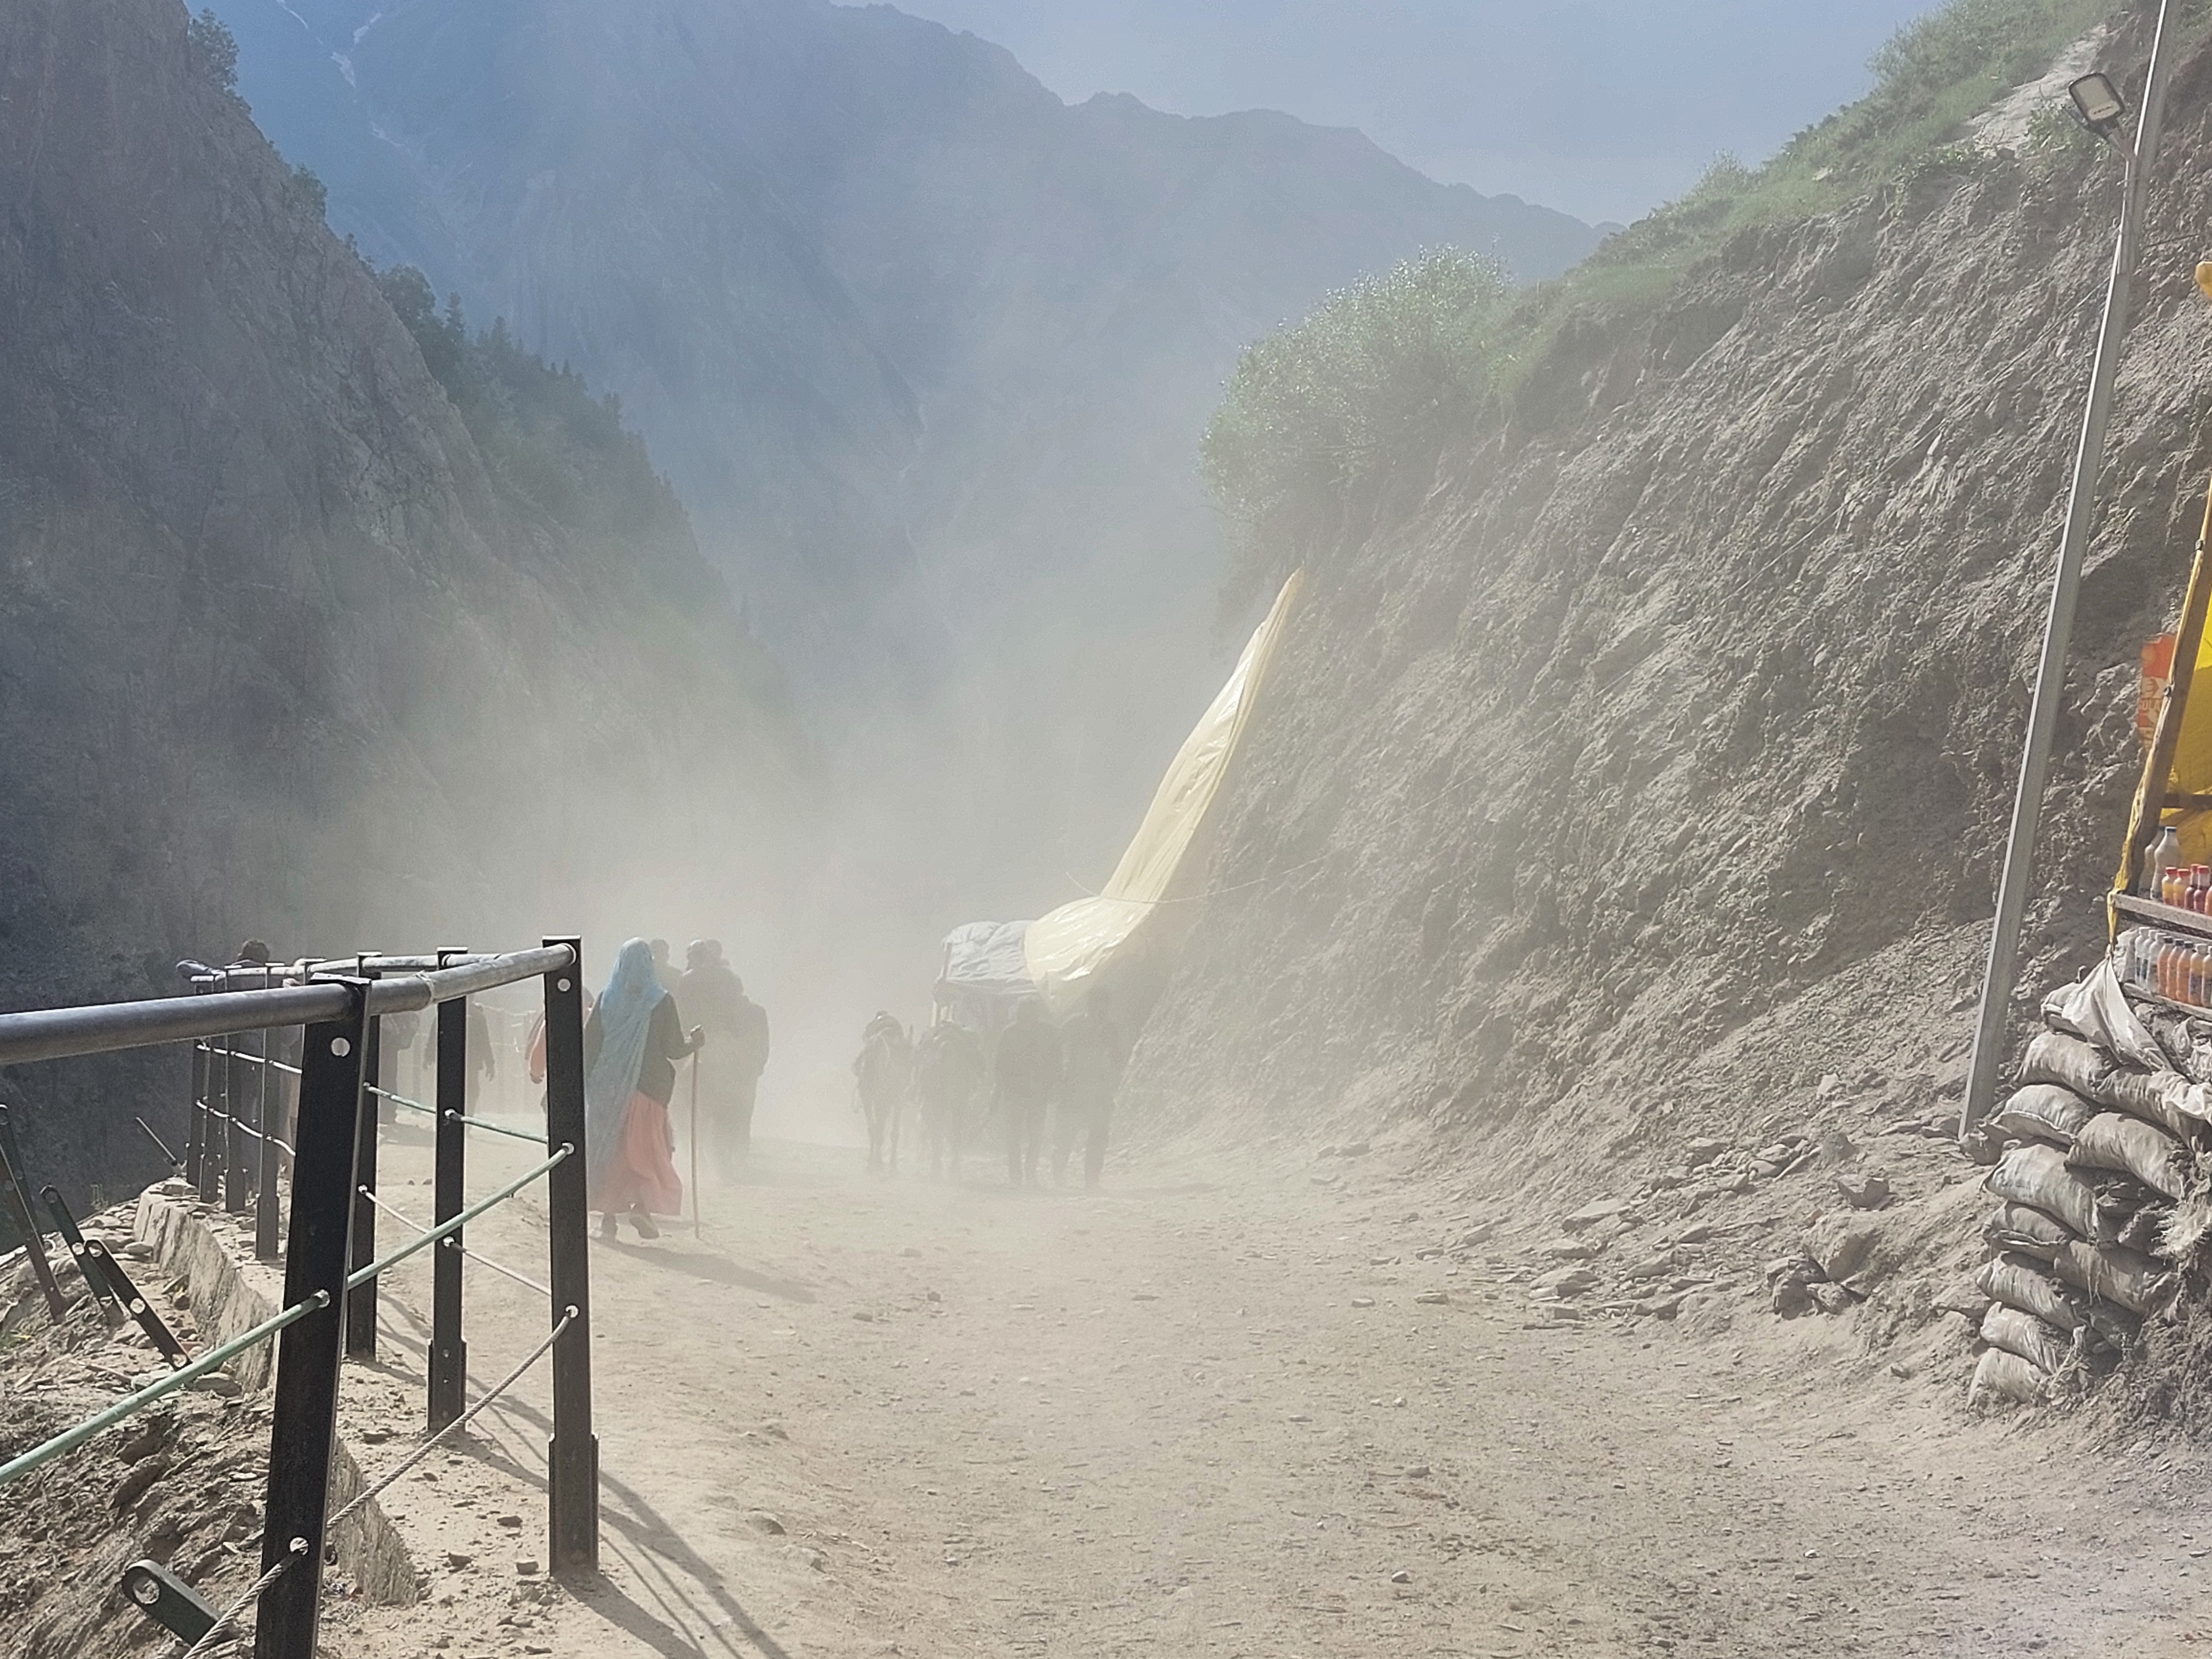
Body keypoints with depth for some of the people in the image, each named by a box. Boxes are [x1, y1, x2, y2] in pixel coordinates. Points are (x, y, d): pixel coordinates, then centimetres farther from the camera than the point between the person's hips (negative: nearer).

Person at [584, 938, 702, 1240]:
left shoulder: (606, 999, 0)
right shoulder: (661, 1002, -7)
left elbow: (588, 1044, 0)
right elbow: (673, 1048, -5)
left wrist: (588, 1082, 9)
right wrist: (694, 1042, 15)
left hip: (608, 1088, 2)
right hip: (648, 1087, -2)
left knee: (607, 1148, 10)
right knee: (647, 1148, 8)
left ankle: (608, 1215, 7)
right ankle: (642, 1204, -12)